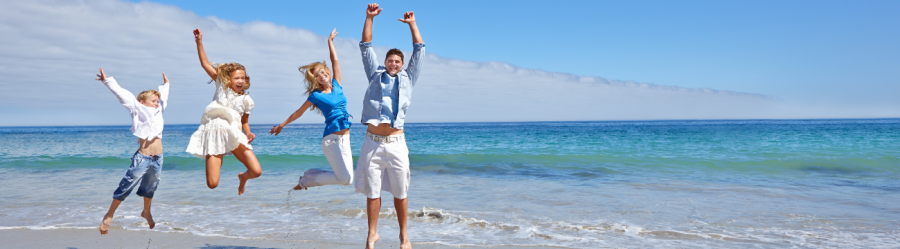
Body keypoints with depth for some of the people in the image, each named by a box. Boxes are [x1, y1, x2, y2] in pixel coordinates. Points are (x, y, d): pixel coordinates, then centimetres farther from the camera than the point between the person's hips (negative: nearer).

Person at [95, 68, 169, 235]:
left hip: (158, 158, 6)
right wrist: (107, 81, -5)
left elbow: (164, 97, 32)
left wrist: (165, 84, 45)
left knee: (151, 187, 18)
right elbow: (122, 94, -3)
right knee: (127, 185, -4)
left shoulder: (158, 111, 15)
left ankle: (146, 212, 36)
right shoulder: (138, 110, 0)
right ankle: (109, 215, 6)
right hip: (142, 158, -6)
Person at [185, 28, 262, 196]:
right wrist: (199, 42, 3)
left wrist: (248, 134, -3)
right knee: (212, 184, -11)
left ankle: (243, 177, 25)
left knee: (256, 171, -15)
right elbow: (205, 64, 8)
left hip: (234, 134, 1)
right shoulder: (221, 85, 9)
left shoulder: (247, 100, 11)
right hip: (214, 133, -1)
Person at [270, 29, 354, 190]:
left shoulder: (336, 86, 10)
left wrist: (330, 41, 22)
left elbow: (335, 61, 16)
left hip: (345, 138, 6)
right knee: (345, 178, -12)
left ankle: (309, 176, 22)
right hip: (332, 140, -6)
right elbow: (298, 113, 10)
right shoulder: (316, 96, -2)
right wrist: (282, 125, 17)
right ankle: (306, 180, 5)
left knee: (346, 177, 7)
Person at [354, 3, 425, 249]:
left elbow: (419, 50, 17)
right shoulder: (375, 75, 18)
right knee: (372, 191, 3)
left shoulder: (407, 79, 16)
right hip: (372, 142, 1)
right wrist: (369, 17, 15)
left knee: (400, 192, 3)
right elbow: (366, 47, 17)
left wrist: (412, 24, 18)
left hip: (396, 142, 0)